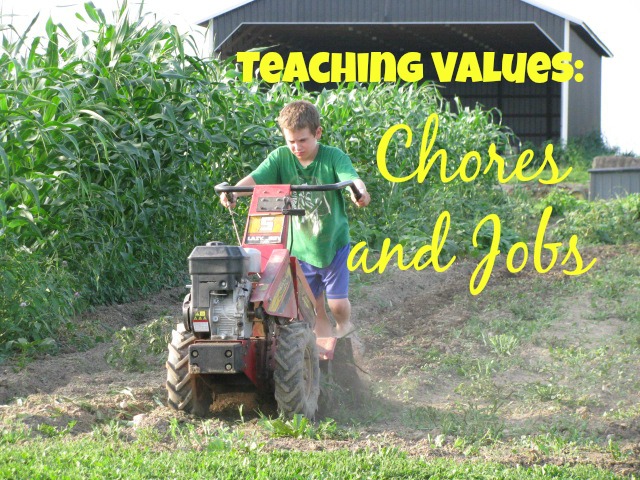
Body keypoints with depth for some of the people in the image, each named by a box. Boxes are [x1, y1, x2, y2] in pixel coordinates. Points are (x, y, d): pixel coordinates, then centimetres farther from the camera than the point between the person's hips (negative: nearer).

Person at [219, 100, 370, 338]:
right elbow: (255, 178, -21)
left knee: (337, 303, 2)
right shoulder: (280, 158, -8)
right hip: (300, 245, 2)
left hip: (332, 241, -2)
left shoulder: (333, 157, -14)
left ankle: (344, 325, 35)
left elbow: (351, 178, -32)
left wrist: (360, 191, -56)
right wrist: (234, 191, -42)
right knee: (313, 308, 9)